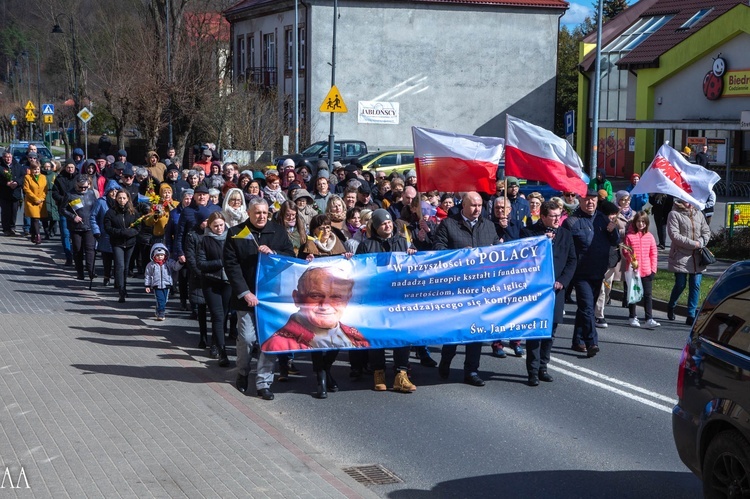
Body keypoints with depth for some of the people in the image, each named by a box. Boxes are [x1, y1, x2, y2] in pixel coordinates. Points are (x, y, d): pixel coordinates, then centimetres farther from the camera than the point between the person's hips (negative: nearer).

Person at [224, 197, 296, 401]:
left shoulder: (278, 231, 7)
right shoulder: (236, 233, 0)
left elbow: (291, 256, 6)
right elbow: (231, 265, -4)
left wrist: (273, 253, -14)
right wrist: (244, 292, -11)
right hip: (247, 295, -2)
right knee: (247, 337, -4)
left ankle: (264, 382, 7)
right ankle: (242, 374, 23)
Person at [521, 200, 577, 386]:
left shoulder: (565, 234, 10)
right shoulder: (529, 232, -2)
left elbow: (572, 260, 9)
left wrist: (562, 281, -3)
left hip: (556, 289, 4)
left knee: (550, 331, 8)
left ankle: (542, 367, 19)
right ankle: (533, 371, -1)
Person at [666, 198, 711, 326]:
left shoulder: (698, 214, 13)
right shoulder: (674, 214, -4)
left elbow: (706, 232, 14)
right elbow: (674, 235, -13)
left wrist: (700, 243, -7)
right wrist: (692, 243, -16)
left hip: (697, 257, 4)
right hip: (681, 256, -4)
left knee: (696, 285, -1)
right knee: (680, 284, -1)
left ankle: (691, 315, 5)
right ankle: (671, 306, 27)